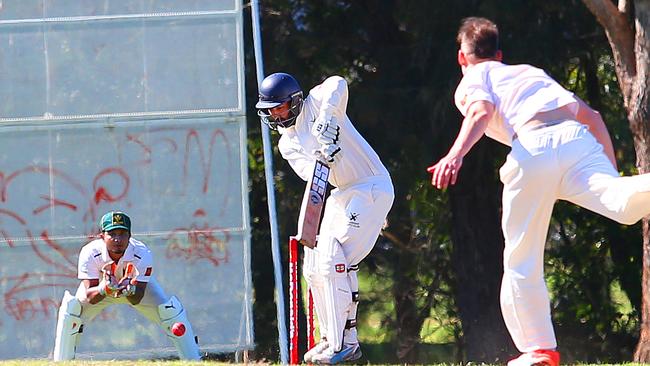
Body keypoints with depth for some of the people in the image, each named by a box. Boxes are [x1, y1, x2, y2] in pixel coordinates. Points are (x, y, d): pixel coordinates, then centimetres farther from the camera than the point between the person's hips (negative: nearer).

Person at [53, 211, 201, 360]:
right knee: (71, 308, -23)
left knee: (170, 311, -18)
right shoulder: (90, 254, -36)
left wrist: (129, 291, -61)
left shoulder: (142, 254, -36)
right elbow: (89, 297, -39)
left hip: (137, 285, 0)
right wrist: (104, 289, -62)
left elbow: (137, 299, -36)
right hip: (100, 286, 0)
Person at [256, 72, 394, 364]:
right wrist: (322, 161, -32)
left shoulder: (314, 104, -7)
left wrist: (325, 124, -41)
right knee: (314, 267, 8)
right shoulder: (287, 144, 11)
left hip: (372, 189, -9)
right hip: (342, 196, 9)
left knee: (333, 259, -20)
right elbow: (308, 172, -9)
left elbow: (337, 85, -31)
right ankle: (332, 340, 20)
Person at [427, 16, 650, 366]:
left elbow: (481, 111, -4)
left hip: (533, 148, -3)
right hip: (576, 138, 3)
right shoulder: (533, 72, 38)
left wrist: (456, 153, -18)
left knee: (522, 260, 10)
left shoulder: (470, 82, 22)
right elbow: (591, 116, 31)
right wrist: (612, 173, 31)